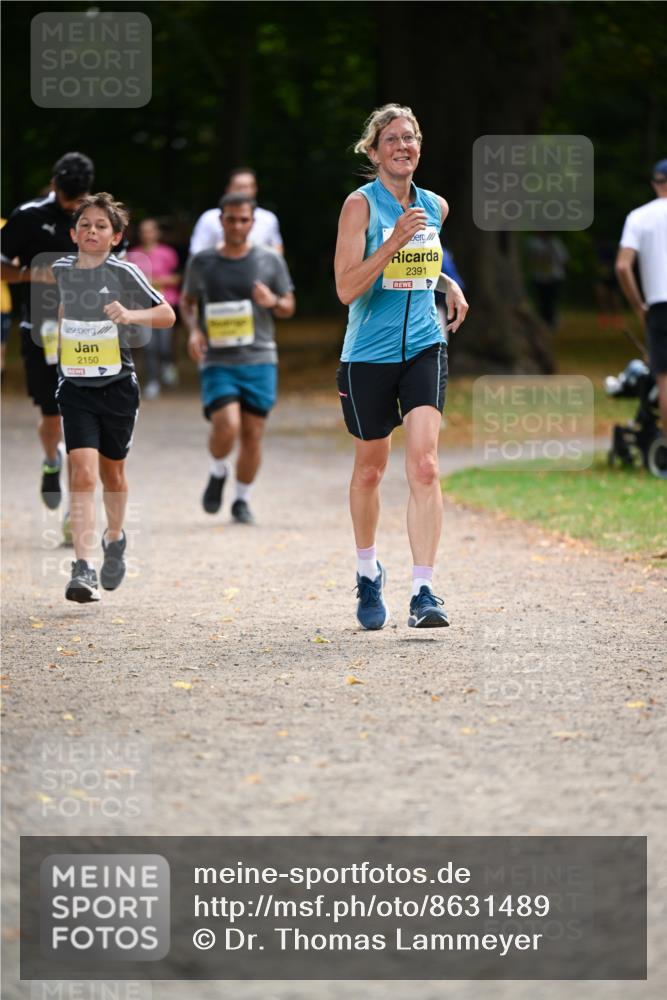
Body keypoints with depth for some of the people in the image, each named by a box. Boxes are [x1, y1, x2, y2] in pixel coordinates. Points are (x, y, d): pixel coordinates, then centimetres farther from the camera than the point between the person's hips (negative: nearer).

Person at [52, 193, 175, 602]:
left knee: (112, 472, 16)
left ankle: (115, 539, 44)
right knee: (83, 473, -14)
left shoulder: (123, 273, -7)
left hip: (117, 384, -1)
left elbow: (167, 315, -7)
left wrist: (129, 314, -21)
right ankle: (83, 568, -19)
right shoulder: (60, 271, 4)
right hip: (75, 386, 1)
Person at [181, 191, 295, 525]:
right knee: (226, 426, -20)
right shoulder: (202, 262, 3)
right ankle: (218, 472, 12)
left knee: (252, 435, 1)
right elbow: (187, 300, 17)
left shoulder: (270, 261, 3)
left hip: (259, 360, 1)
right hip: (217, 361, -1)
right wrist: (193, 329, -2)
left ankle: (242, 500, 20)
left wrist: (273, 301, -13)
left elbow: (289, 307, 10)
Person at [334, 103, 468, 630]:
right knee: (370, 469, 12)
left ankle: (424, 591, -18)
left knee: (424, 465, -15)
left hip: (424, 348, 2)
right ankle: (368, 572, 36)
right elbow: (347, 288, -17)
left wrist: (450, 285, 11)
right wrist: (396, 240, -24)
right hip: (369, 354, -2)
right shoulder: (361, 204, -8)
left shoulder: (436, 207, 7)